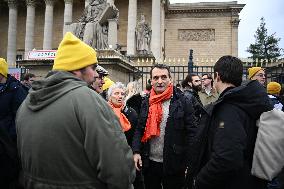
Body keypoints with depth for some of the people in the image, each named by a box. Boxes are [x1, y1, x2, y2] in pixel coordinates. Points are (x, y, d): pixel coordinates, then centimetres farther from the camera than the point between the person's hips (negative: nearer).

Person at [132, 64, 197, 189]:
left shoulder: (183, 102, -8)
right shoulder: (146, 102, 4)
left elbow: (191, 132, -8)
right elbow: (139, 130, 7)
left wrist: (189, 162, -12)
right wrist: (136, 151, -5)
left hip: (173, 164, -3)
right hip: (149, 163, 4)